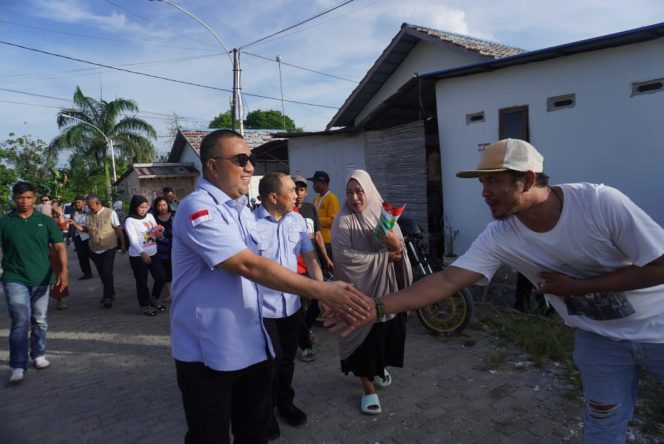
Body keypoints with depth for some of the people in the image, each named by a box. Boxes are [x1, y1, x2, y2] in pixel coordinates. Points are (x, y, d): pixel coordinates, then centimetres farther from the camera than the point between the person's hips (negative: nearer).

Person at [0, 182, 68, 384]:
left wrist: (64, 271, -17)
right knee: (21, 321, -8)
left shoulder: (46, 221, 1)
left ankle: (39, 354, 31)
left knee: (40, 321, 13)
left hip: (41, 279, 2)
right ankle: (18, 366, 0)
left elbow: (60, 247, -3)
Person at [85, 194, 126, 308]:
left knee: (107, 273, -8)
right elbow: (86, 229, 14)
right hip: (94, 250, 5)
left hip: (108, 249, -5)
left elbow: (118, 229, -7)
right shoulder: (88, 215, 3)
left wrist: (123, 245, -5)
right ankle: (111, 293, 29)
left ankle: (108, 297, 3)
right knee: (102, 273, 13)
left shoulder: (110, 213, -10)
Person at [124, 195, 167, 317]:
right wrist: (142, 253, -35)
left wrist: (159, 234, -14)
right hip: (137, 256, -5)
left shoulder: (150, 216, 6)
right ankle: (145, 305, 22)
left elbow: (157, 233, 11)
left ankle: (154, 298, 31)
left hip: (153, 254, 5)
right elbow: (133, 240, -20)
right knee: (142, 281, 4)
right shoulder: (130, 221, -11)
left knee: (161, 276, 7)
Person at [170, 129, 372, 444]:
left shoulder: (241, 209, 9)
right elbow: (249, 266, -29)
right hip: (207, 352, -7)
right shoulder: (198, 208, -20)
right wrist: (321, 291, -31)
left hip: (251, 343, 8)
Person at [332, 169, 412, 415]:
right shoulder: (343, 220, -11)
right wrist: (383, 256, -20)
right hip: (360, 289, -4)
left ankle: (378, 367, 43)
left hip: (387, 287, 5)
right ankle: (369, 388, 20)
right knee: (364, 335, 3)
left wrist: (396, 245, -24)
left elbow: (400, 250, 1)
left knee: (388, 331, 15)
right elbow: (344, 255, -24)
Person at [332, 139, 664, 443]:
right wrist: (377, 307, -35)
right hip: (599, 338, 2)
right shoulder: (498, 237, -21)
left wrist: (574, 286, -24)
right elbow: (447, 280, -26)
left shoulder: (601, 202, -29)